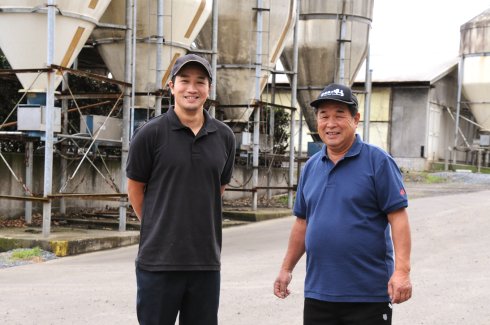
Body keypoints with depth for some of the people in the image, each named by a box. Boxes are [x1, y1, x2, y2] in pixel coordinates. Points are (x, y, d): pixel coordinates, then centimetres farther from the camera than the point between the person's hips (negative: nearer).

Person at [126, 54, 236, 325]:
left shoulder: (224, 137, 6)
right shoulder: (150, 134, -5)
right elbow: (135, 189, 3)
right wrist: (159, 228, 8)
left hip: (206, 261, 4)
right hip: (159, 261, -3)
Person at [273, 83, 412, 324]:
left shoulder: (378, 161, -6)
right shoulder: (311, 167, 11)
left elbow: (398, 217, -11)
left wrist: (402, 270, -20)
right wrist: (287, 268, 17)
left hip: (368, 295, -5)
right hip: (317, 293, 5)